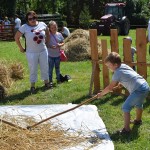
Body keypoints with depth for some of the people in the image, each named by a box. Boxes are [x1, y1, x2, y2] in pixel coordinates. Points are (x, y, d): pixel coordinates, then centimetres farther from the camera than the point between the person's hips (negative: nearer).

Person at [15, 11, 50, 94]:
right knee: (33, 70, 8)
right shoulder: (24, 27, -13)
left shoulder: (42, 24, -4)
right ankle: (32, 86, 22)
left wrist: (47, 42, 10)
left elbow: (48, 33, 14)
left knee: (45, 68, 16)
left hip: (43, 51, 3)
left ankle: (46, 83, 35)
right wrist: (21, 48, -2)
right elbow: (16, 37, -5)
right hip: (31, 53, -3)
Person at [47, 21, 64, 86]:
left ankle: (58, 79, 28)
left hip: (57, 54, 3)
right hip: (50, 55, -3)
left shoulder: (59, 34, 1)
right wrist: (50, 46, -23)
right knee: (50, 68, 4)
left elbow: (62, 43, 7)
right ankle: (50, 81, 14)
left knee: (57, 67, 16)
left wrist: (59, 45, -14)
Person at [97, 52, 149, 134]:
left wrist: (101, 94, 7)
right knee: (138, 104, 32)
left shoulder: (117, 73, -12)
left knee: (126, 107, -5)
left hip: (138, 90, -10)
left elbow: (109, 88, -6)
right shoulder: (124, 66, 12)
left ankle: (126, 129, -5)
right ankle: (138, 120, 55)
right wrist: (116, 86, 20)